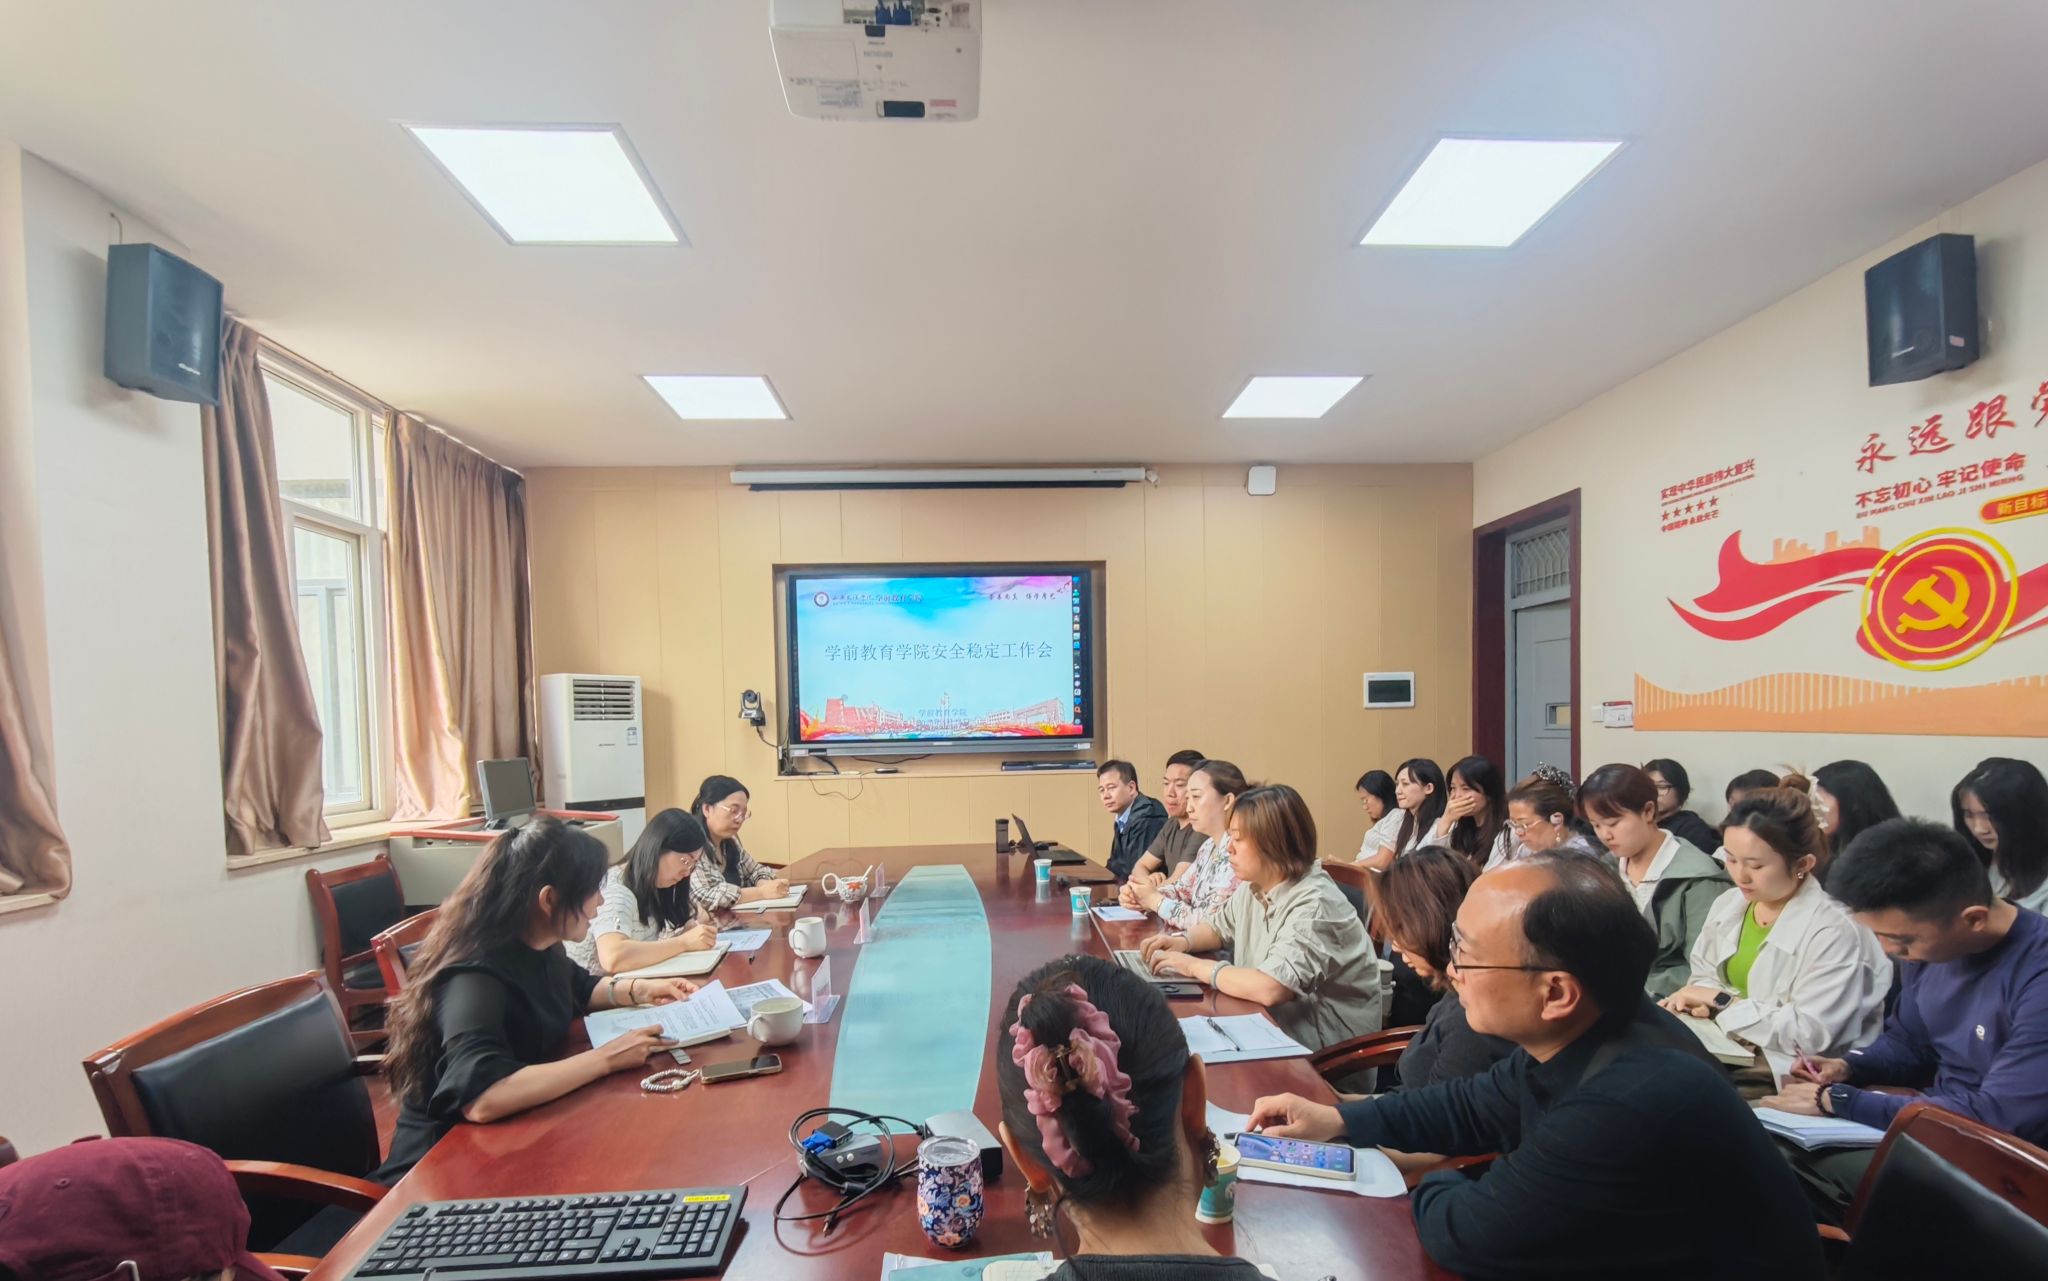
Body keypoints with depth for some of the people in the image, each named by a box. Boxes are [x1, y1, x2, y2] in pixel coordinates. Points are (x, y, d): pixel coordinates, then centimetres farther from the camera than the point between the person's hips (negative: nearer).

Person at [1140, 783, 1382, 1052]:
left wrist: (1195, 966, -23)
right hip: (1268, 1018, 7)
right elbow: (1219, 926, 20)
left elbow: (1269, 989, -37)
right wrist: (1182, 941, -2)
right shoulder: (1254, 886, 1)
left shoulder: (1313, 905, -27)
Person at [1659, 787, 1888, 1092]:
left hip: (1784, 1077, -6)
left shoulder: (1834, 931, -15)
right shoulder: (1728, 904, 5)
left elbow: (1809, 1035, -20)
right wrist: (1699, 999, -8)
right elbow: (1703, 975, 14)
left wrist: (1723, 1001, -17)